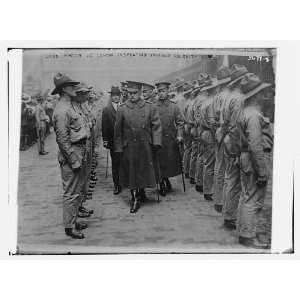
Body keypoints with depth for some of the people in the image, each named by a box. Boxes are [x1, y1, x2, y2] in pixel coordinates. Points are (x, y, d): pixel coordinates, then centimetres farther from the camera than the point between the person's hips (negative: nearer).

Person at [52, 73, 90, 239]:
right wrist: (73, 160, -20)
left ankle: (73, 220, 31)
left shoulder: (73, 105, 11)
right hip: (70, 153, -10)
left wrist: (82, 155, 15)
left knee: (78, 190, 18)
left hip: (80, 151, 10)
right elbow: (62, 138, -21)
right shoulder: (62, 110, -18)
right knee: (71, 192, -1)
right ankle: (69, 227, 10)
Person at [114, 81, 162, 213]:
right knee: (131, 173, 4)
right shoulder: (122, 109, 1)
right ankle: (135, 198, 16)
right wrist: (118, 148, 0)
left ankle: (140, 194, 33)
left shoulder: (150, 107, 2)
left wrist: (156, 143, -9)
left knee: (143, 171, 10)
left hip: (145, 147, 1)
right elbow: (118, 131, 3)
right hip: (129, 148, -1)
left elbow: (156, 126, 1)